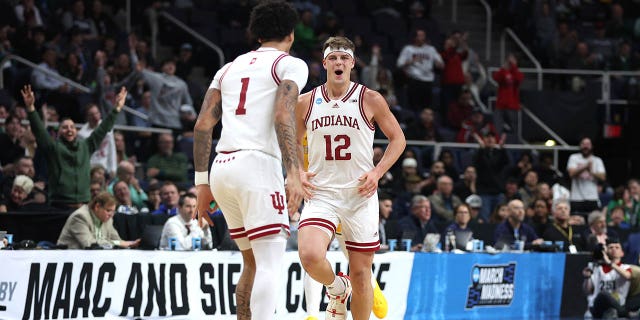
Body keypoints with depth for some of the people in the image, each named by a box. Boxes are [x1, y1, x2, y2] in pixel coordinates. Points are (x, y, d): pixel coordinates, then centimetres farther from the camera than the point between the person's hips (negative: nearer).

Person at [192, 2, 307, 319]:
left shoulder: (230, 67, 23)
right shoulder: (290, 65, 5)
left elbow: (202, 125, 15)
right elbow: (282, 117, -12)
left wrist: (202, 182, 17)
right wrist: (293, 173, -19)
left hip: (222, 167, 7)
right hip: (257, 164, -7)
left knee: (252, 263, 18)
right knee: (270, 263, -10)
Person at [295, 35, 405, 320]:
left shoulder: (370, 100, -1)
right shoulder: (306, 103, 4)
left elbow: (397, 139, 7)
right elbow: (293, 144, 18)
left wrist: (377, 172, -7)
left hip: (360, 194, 0)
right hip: (321, 193, 0)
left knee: (361, 274, 3)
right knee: (309, 255, -24)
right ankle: (337, 289, 10)